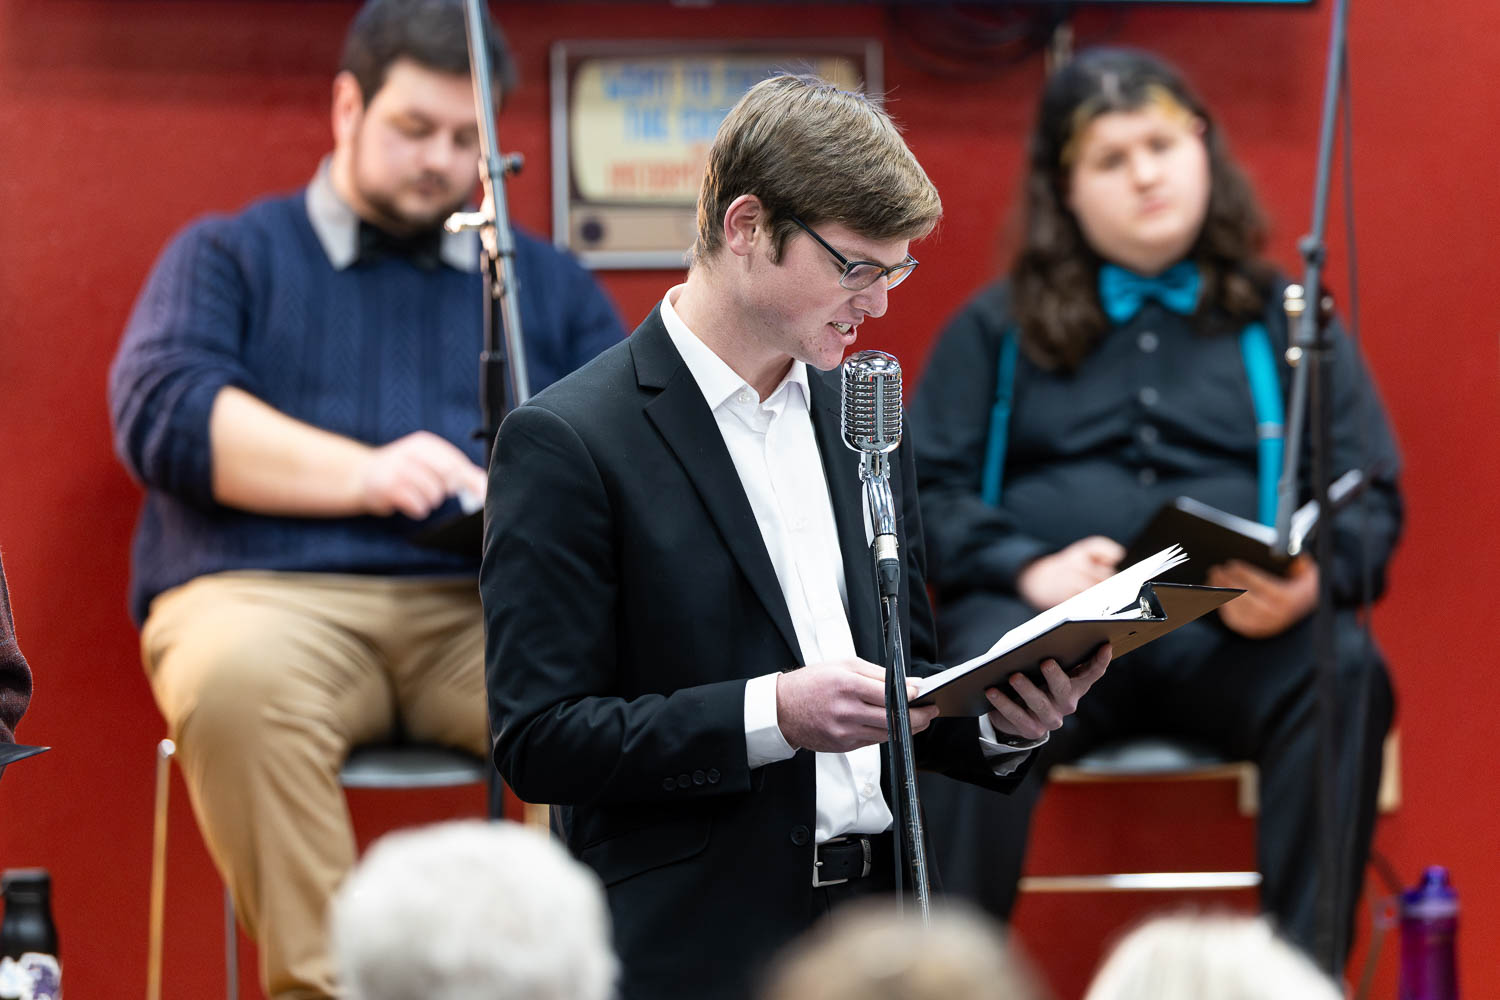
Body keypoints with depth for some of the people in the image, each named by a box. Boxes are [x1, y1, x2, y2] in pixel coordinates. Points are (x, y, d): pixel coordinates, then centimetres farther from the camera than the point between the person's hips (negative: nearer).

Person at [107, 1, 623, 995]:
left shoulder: (551, 283, 25)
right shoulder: (229, 254, 18)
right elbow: (160, 410, 1)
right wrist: (360, 474, -12)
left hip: (486, 612, 2)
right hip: (274, 590, -2)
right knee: (238, 682, -39)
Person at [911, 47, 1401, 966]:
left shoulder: (1282, 318, 19)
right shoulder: (999, 328, 19)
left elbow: (1371, 498, 11)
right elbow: (927, 490, 10)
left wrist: (1313, 581, -14)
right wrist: (1026, 570, -12)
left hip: (1237, 633, 1)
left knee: (1343, 670, -34)